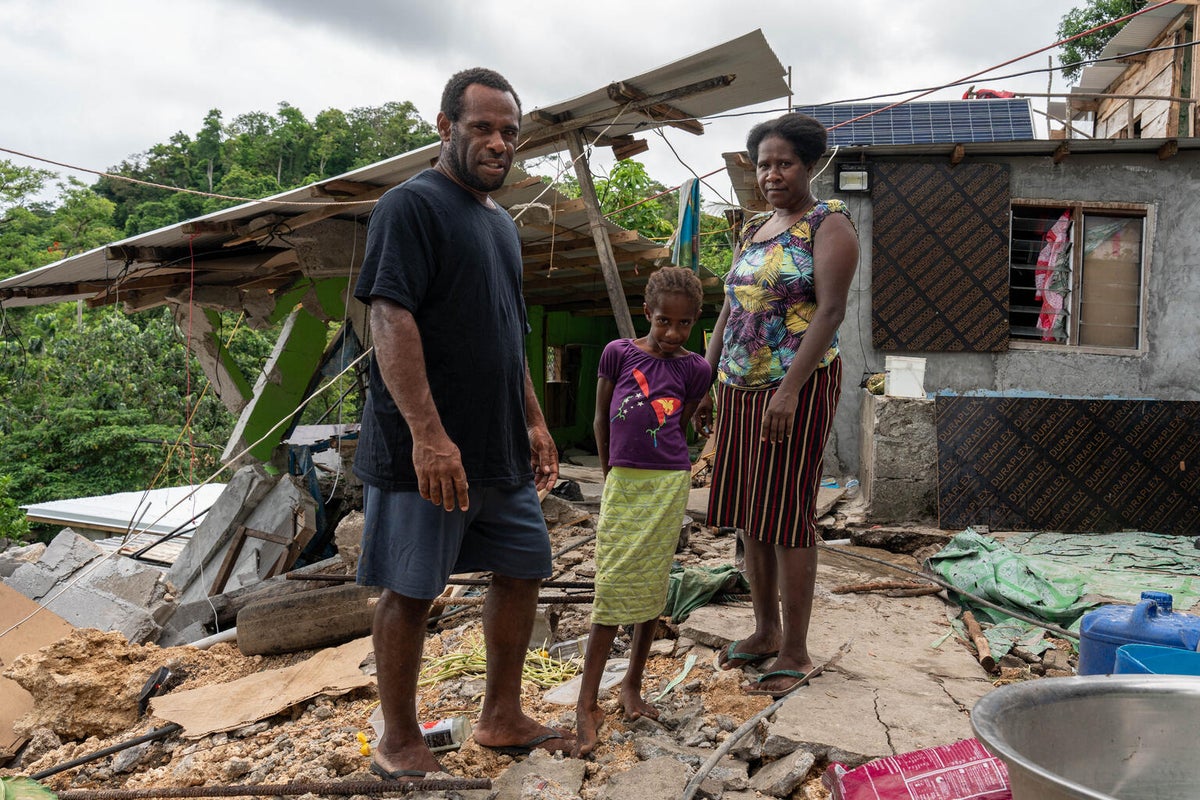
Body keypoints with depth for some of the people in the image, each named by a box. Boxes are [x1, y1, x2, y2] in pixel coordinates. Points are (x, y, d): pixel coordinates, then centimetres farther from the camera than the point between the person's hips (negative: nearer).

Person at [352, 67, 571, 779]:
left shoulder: (501, 222, 18)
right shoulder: (412, 205, -9)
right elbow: (390, 322, -19)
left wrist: (533, 421, 19)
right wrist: (428, 434, -26)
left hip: (501, 450, 9)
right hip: (424, 452, -9)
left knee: (523, 571, 13)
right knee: (410, 592, 3)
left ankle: (502, 718, 30)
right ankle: (399, 743, 20)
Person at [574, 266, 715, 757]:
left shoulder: (694, 369, 0)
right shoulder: (619, 353, -2)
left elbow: (678, 429, 11)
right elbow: (600, 418, 8)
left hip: (669, 483, 1)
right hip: (623, 482, -1)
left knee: (651, 587, 9)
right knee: (611, 588, -2)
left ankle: (633, 685, 25)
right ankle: (587, 704, 2)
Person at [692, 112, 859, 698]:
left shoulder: (828, 224, -6)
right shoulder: (752, 230, 16)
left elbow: (831, 310, -16)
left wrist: (789, 391, -23)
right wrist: (706, 383, 13)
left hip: (798, 385, -7)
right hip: (739, 387, 8)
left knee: (786, 515, -5)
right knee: (750, 515, 11)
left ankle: (795, 653, 6)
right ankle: (765, 631, 24)